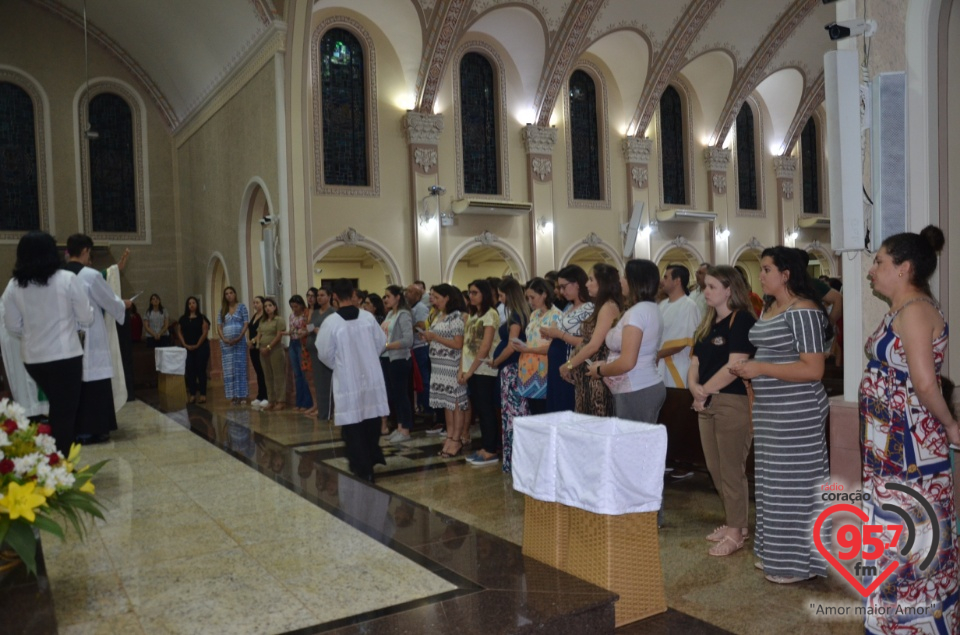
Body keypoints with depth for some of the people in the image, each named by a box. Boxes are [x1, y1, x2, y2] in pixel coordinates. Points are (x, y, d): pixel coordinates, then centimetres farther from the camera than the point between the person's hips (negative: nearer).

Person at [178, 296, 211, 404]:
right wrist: (184, 344, -5)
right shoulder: (183, 318, 10)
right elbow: (179, 332, 7)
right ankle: (192, 394, 7)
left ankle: (203, 395, 1)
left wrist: (197, 345, -11)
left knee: (201, 370, -2)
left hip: (201, 347, -3)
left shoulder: (202, 318, -1)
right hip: (188, 348, 3)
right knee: (190, 371, 1)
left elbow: (205, 332, -7)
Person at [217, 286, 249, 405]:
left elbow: (246, 323, -3)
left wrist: (239, 338, -14)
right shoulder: (222, 309, 11)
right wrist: (223, 338, -9)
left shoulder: (241, 306, 3)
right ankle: (233, 396, 6)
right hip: (226, 342, 3)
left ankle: (242, 395, 0)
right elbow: (219, 325, 6)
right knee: (229, 369, 2)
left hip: (239, 341, -3)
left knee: (240, 367, -2)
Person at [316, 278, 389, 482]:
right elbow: (381, 341, 6)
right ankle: (373, 456, 37)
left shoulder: (331, 322, -14)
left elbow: (324, 353, -8)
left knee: (352, 425, 6)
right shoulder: (368, 317, -5)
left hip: (347, 379, -4)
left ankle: (362, 469, 9)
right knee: (371, 419, 22)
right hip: (371, 376, 4)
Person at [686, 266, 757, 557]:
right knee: (715, 468, 13)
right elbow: (695, 362, 13)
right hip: (707, 404, 8)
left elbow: (734, 366, -18)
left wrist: (705, 390, -10)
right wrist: (694, 387, -7)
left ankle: (736, 532, 12)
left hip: (734, 403, -8)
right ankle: (735, 522, 28)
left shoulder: (742, 320, -10)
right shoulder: (708, 323, 15)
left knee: (731, 469, -1)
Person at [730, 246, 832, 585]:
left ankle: (799, 560, 14)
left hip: (796, 413, -9)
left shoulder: (802, 310, -16)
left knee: (795, 483, 1)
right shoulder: (769, 308, 13)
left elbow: (813, 369, -22)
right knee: (776, 482, 16)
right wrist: (748, 368, 10)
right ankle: (777, 552, 29)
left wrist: (760, 369, -21)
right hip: (770, 411, 9)